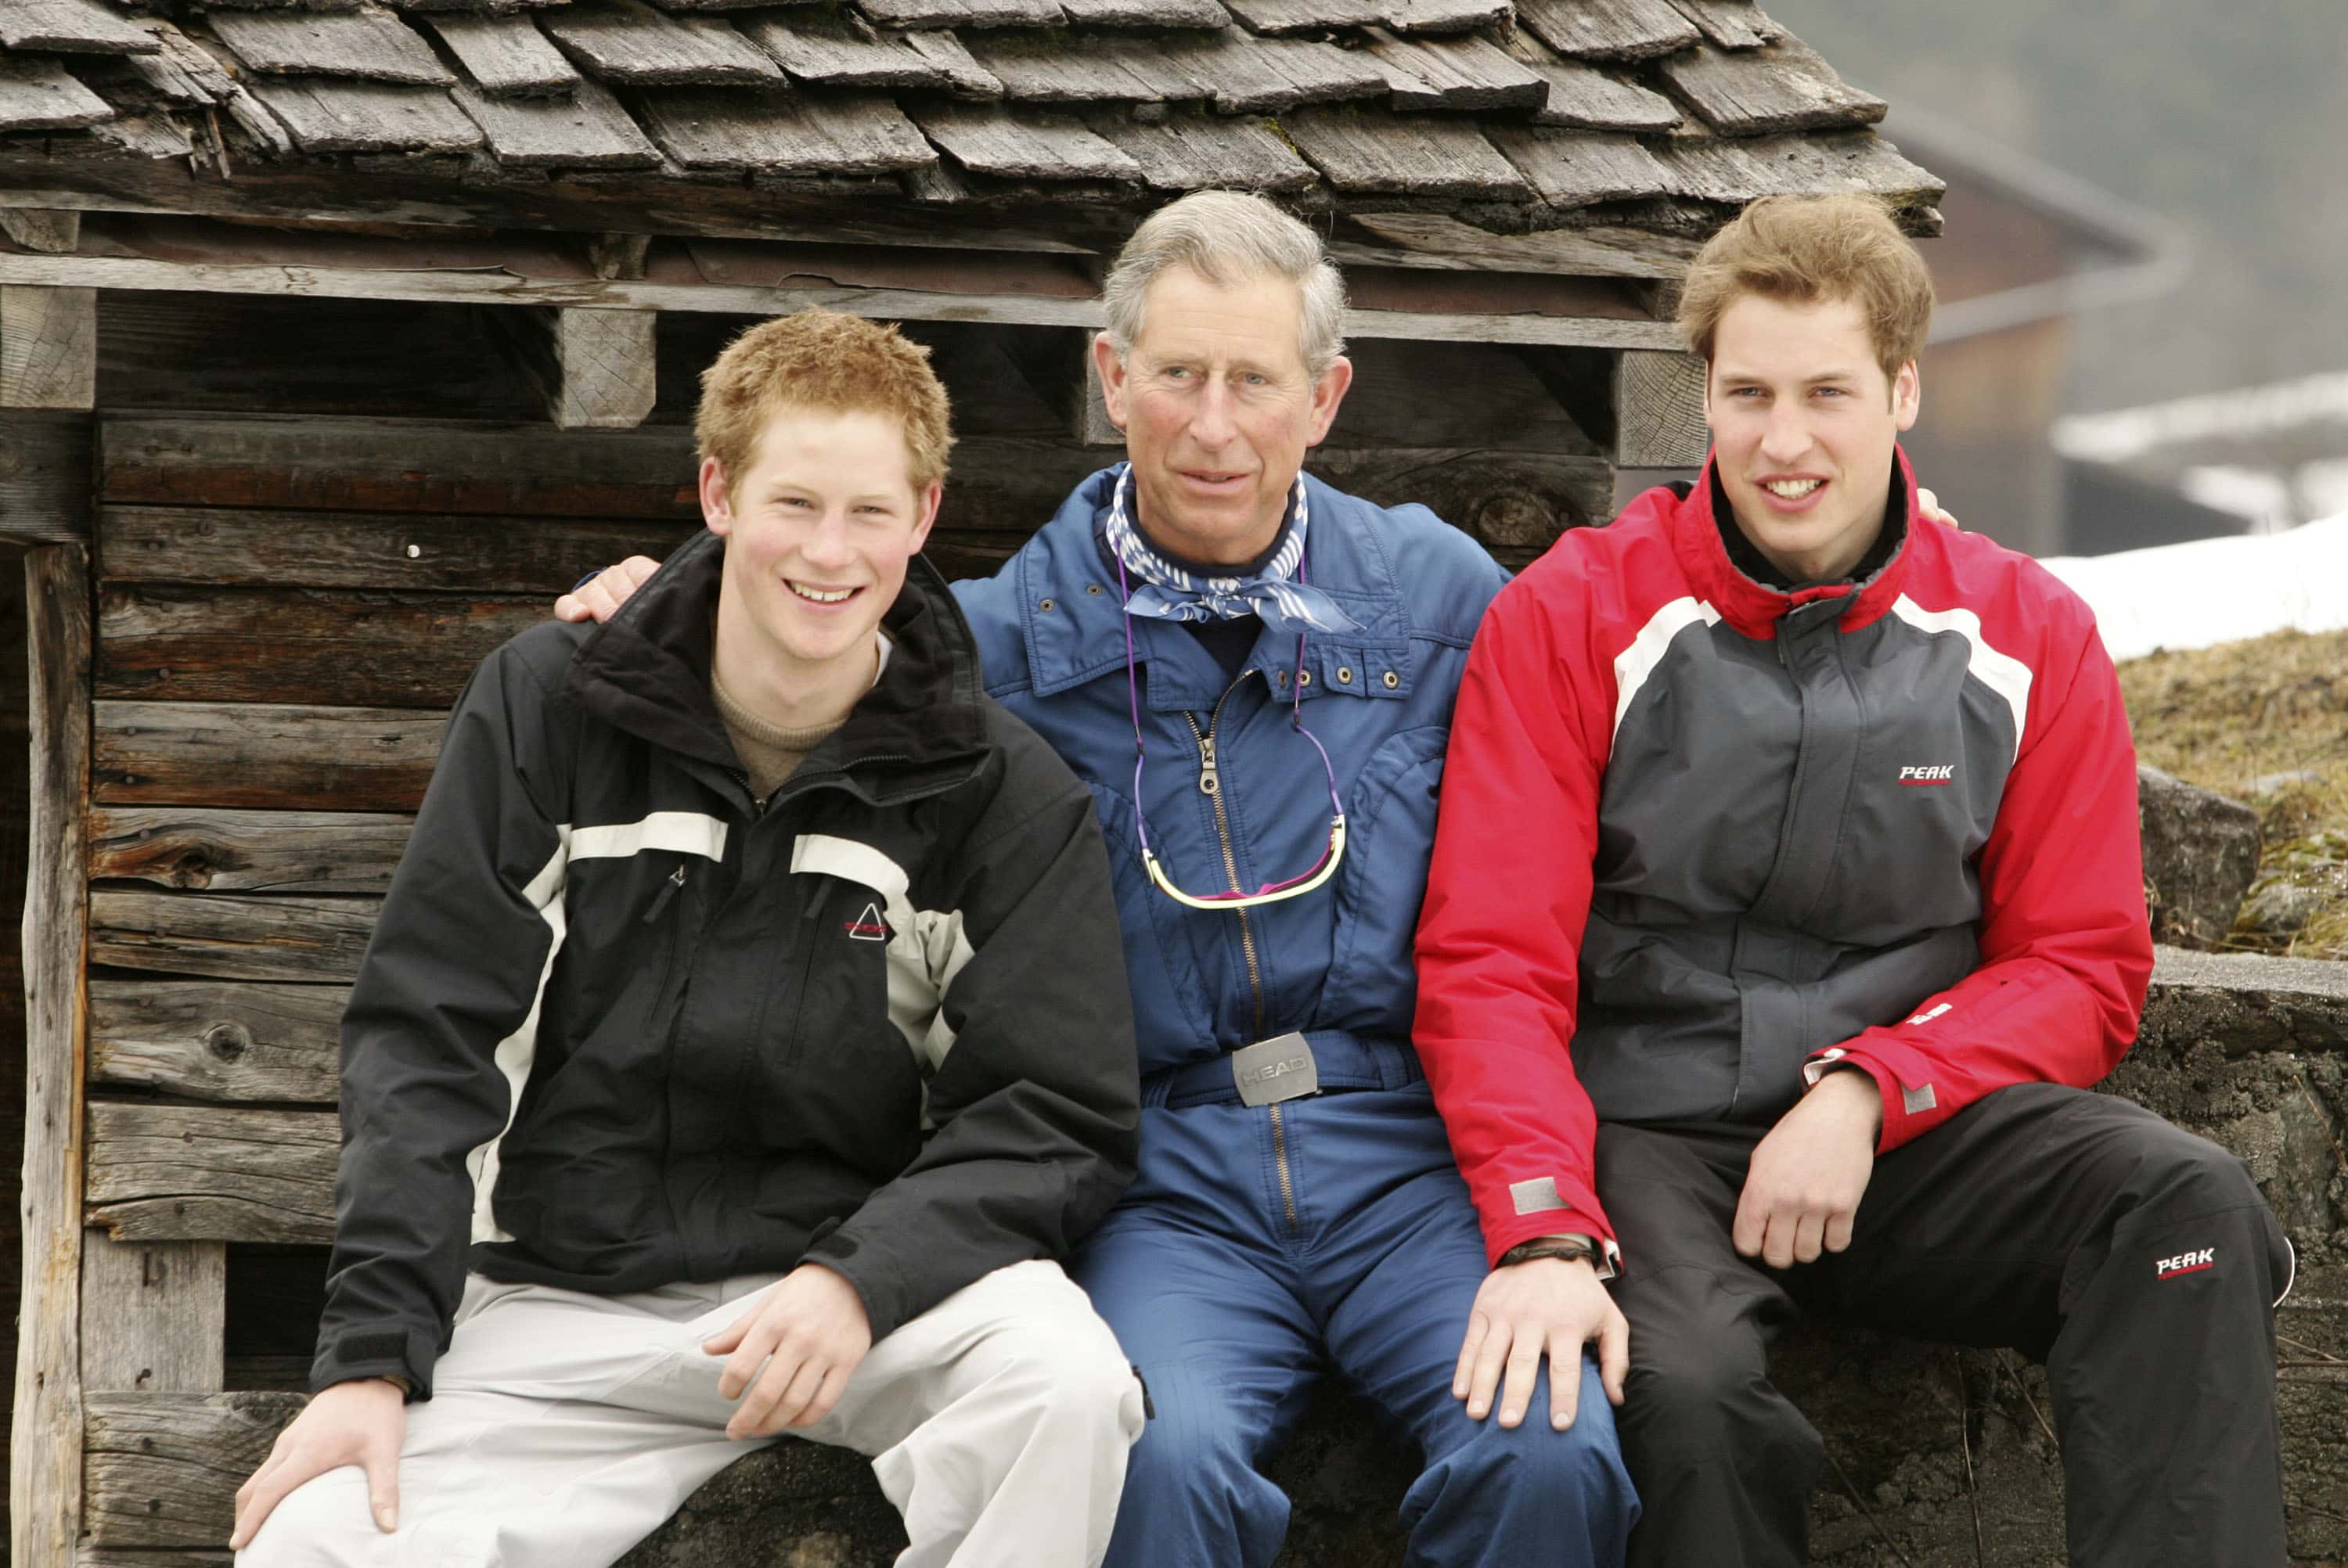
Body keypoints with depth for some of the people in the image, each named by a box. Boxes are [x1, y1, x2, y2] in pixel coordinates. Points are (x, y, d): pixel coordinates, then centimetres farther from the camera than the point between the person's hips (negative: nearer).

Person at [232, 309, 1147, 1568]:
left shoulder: (999, 791, 0)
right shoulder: (546, 708, 2)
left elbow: (1055, 1118, -4)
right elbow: (424, 1040, 1)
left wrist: (860, 1280, -23)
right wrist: (371, 1357, -10)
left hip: (852, 1272, 0)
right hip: (565, 1301, 0)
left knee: (1067, 1382, -32)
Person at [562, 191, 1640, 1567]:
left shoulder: (1444, 596, 11)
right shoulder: (1011, 635, 9)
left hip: (1413, 1156, 1)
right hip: (1170, 1181, 0)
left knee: (1550, 1454, -29)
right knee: (1156, 1457, -33)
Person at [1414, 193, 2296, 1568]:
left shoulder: (2027, 639, 7)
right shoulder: (1571, 621, 1)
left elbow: (2082, 970, 8)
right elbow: (1490, 965, -5)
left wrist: (1863, 1093, -11)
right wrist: (1547, 1231, -22)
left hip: (1913, 1131, 2)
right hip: (1649, 1132, -2)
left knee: (2188, 1202, -27)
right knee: (1688, 1382, -35)